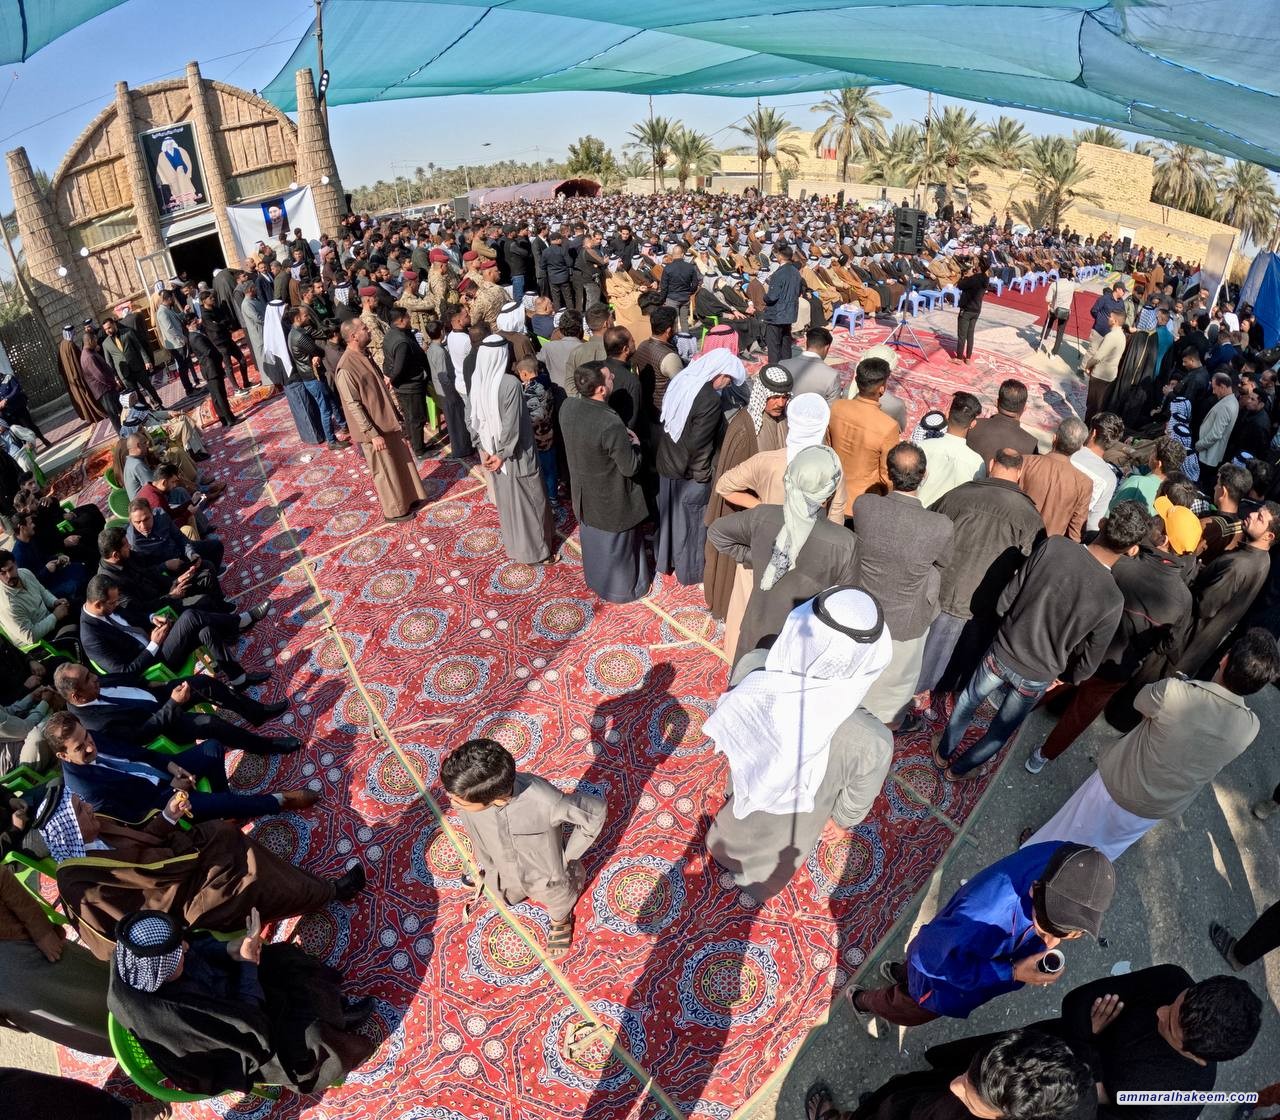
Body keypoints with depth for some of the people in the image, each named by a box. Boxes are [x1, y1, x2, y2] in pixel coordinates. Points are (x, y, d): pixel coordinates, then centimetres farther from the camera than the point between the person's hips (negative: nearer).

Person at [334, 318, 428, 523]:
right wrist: (372, 433, -22)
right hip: (374, 429, -8)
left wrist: (396, 415, 17)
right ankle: (394, 511, 21)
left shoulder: (365, 356, 5)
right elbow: (353, 405, -22)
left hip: (388, 422, 8)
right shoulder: (346, 368, -22)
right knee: (385, 471, 6)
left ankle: (409, 498, 37)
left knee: (402, 462, 19)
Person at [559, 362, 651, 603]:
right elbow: (630, 467, -25)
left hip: (583, 491, 7)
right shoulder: (611, 424, -36)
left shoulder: (568, 406, -14)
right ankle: (620, 589, 41)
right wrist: (634, 443, -6)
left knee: (591, 537, 29)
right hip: (610, 499, -7)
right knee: (615, 545, 18)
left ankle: (594, 578, 53)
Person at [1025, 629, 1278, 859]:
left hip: (1119, 787, -3)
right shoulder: (1250, 728, -25)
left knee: (1073, 831, 26)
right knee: (1106, 848, 33)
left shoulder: (1173, 693, -38)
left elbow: (1140, 702, -14)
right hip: (1164, 810, 4)